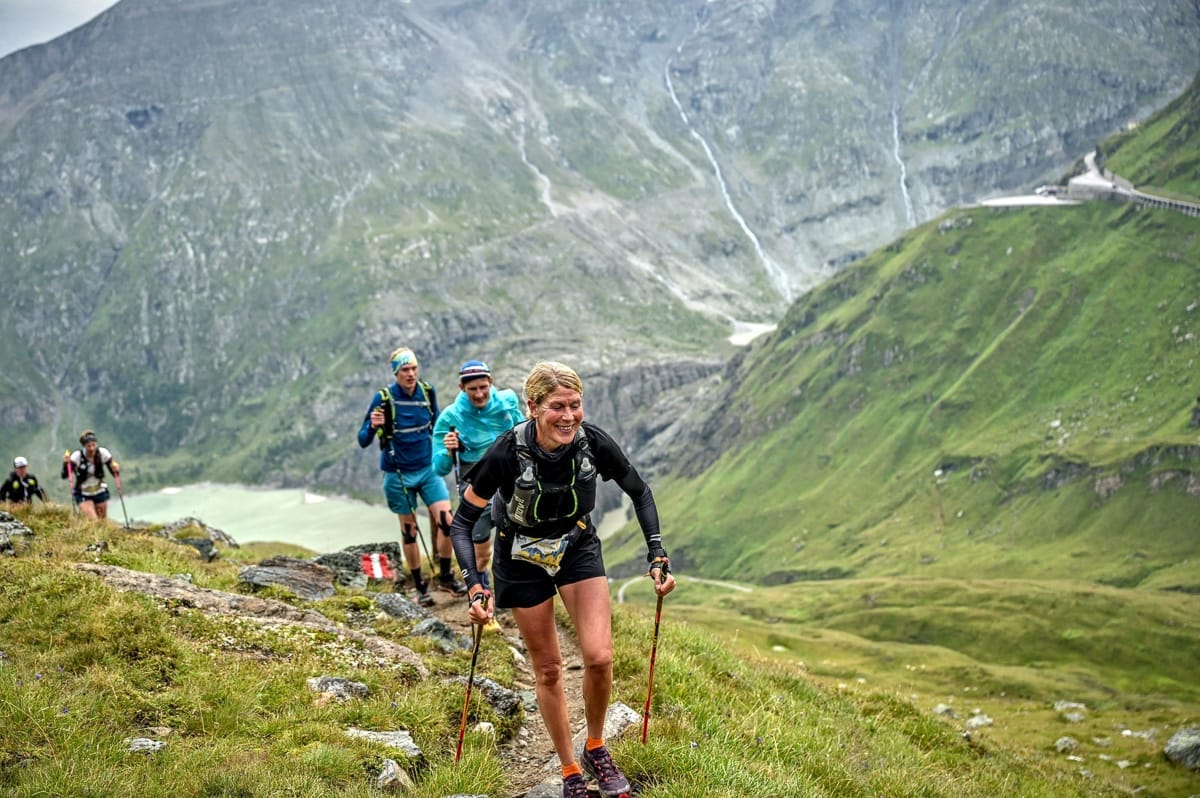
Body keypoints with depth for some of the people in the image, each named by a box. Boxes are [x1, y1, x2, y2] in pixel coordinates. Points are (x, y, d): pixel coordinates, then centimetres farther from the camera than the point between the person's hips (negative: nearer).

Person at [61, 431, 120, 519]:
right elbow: (64, 476, -20)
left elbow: (114, 474, -6)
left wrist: (116, 470, -28)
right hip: (83, 495, -3)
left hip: (100, 493, 3)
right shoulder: (77, 456, -18)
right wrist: (65, 463, -37)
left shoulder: (103, 453, -13)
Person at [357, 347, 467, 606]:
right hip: (399, 475, -3)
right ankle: (420, 587, 19)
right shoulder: (383, 399, -14)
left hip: (428, 469, 3)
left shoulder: (428, 392, -3)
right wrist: (373, 426, -32)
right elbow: (363, 441, -14)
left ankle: (446, 577, 9)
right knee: (409, 529, 5)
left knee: (446, 520, -9)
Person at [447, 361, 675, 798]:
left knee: (600, 657, -12)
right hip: (522, 558, -2)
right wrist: (473, 586, -29)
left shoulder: (594, 443, -23)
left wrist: (657, 555, -11)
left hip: (579, 548, 2)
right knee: (549, 669, 5)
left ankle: (595, 750, 15)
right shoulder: (506, 453, -30)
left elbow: (640, 492, -4)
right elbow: (462, 522, -18)